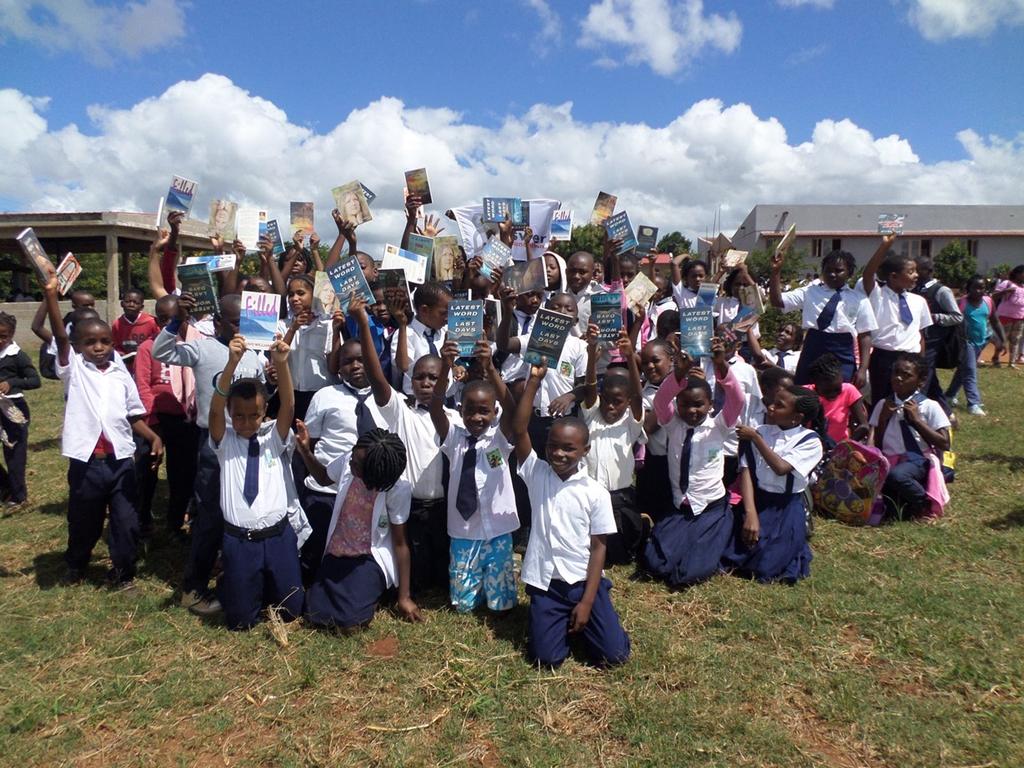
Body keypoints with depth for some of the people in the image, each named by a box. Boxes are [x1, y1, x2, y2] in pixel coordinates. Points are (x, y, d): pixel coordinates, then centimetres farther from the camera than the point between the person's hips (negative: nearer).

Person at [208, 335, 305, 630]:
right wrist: (231, 363, -35)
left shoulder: (274, 438, 2)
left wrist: (281, 364, -33)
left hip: (278, 536, 1)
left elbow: (288, 406, -15)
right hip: (239, 540, -1)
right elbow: (214, 409, -18)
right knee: (240, 621, 8)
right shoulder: (225, 441, 0)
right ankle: (231, 588, 39)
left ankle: (266, 590, 43)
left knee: (290, 611, 11)